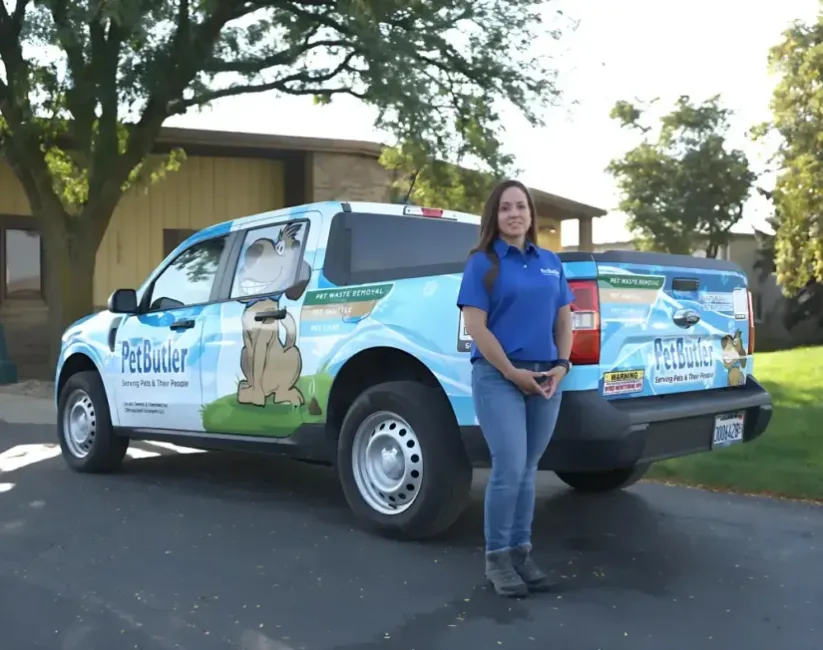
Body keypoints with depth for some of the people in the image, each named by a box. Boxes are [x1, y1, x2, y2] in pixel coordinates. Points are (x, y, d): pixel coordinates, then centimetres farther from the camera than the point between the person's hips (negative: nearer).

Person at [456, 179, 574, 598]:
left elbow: (564, 319, 16)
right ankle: (496, 558, 5)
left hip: (547, 378, 5)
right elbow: (475, 327, -8)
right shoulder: (482, 262, -1)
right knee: (509, 469, -10)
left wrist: (562, 366, 1)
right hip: (498, 377, -5)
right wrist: (513, 372, -11)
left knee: (528, 470, 10)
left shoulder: (550, 262, 13)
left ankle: (521, 551, 20)